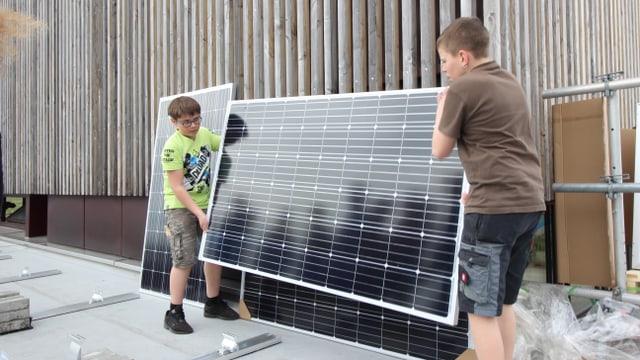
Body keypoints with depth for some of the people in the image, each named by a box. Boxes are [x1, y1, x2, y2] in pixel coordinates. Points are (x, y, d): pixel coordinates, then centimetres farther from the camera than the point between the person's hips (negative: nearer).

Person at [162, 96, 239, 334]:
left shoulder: (205, 134, 1)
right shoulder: (173, 146, -18)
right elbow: (176, 188, -20)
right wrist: (199, 214, -24)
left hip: (205, 204, 7)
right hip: (180, 208, -7)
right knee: (184, 260, -8)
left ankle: (213, 303, 28)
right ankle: (174, 314, 8)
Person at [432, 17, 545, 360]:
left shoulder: (462, 88, -7)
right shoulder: (511, 83, 18)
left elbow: (440, 151, 0)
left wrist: (441, 106, 13)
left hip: (495, 206, -9)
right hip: (529, 201, 9)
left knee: (481, 308, 0)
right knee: (502, 302, 18)